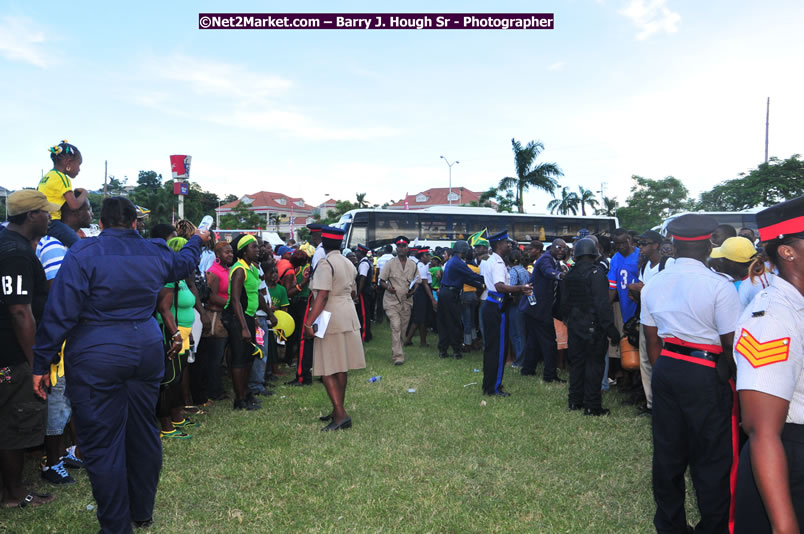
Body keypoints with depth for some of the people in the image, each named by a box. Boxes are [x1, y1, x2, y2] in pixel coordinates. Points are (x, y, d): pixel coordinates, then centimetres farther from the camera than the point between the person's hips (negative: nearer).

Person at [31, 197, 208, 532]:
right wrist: (197, 239, 50)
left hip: (96, 360, -5)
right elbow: (184, 262, 29)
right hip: (147, 352, 5)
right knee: (143, 433, 16)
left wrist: (41, 363, -5)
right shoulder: (154, 252, 6)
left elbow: (61, 313, -12)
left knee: (102, 445, 4)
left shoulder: (83, 253, -8)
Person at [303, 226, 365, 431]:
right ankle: (338, 411, 23)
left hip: (332, 320, -9)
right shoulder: (348, 263, 11)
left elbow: (322, 296, -22)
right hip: (348, 316, 9)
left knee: (327, 370, -5)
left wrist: (309, 323, -24)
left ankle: (341, 415, -10)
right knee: (340, 368, 14)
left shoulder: (325, 263, -14)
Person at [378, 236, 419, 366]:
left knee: (403, 329, 9)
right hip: (392, 301, -3)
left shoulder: (413, 265, 8)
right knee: (396, 327, -13)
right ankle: (398, 356, -13)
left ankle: (397, 353, 25)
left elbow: (416, 282, 14)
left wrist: (413, 291, -7)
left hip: (406, 301, 4)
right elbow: (381, 281, 2)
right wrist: (388, 287, -20)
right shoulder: (390, 264, 0)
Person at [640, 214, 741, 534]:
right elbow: (731, 345, -13)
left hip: (666, 369, 6)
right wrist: (735, 381, 4)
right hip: (707, 375, -6)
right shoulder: (719, 286, -14)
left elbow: (652, 342, 8)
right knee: (713, 458, 8)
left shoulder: (653, 284, 3)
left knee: (668, 450, 15)